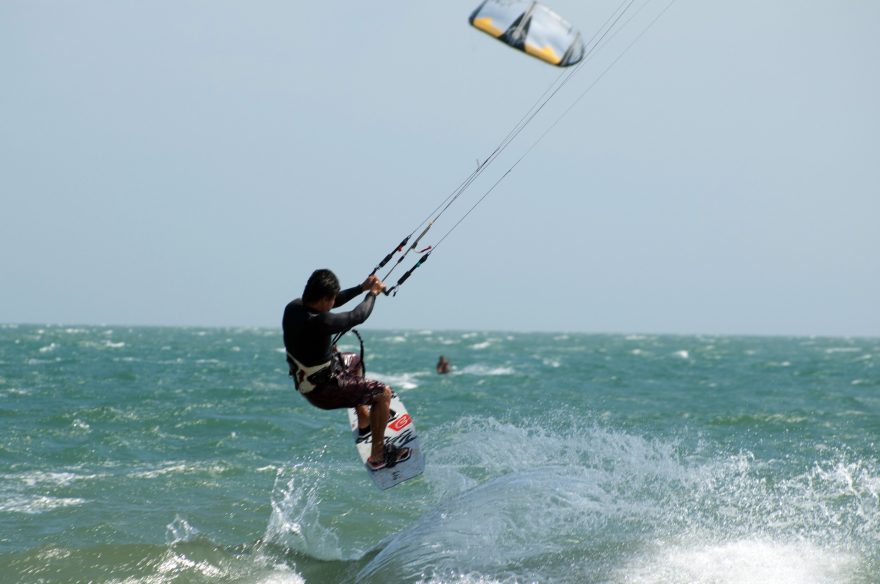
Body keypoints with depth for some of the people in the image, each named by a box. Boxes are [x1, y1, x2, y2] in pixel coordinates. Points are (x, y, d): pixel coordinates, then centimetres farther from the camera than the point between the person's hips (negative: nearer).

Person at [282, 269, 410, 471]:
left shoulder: (293, 308, -9)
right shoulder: (319, 322, -34)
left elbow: (328, 303, 9)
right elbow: (357, 316, -17)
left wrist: (361, 288, 10)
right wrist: (372, 293, 2)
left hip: (305, 381, 9)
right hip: (323, 391, -9)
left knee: (354, 361, 34)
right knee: (383, 392, 3)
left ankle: (364, 425, 44)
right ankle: (377, 456, 10)